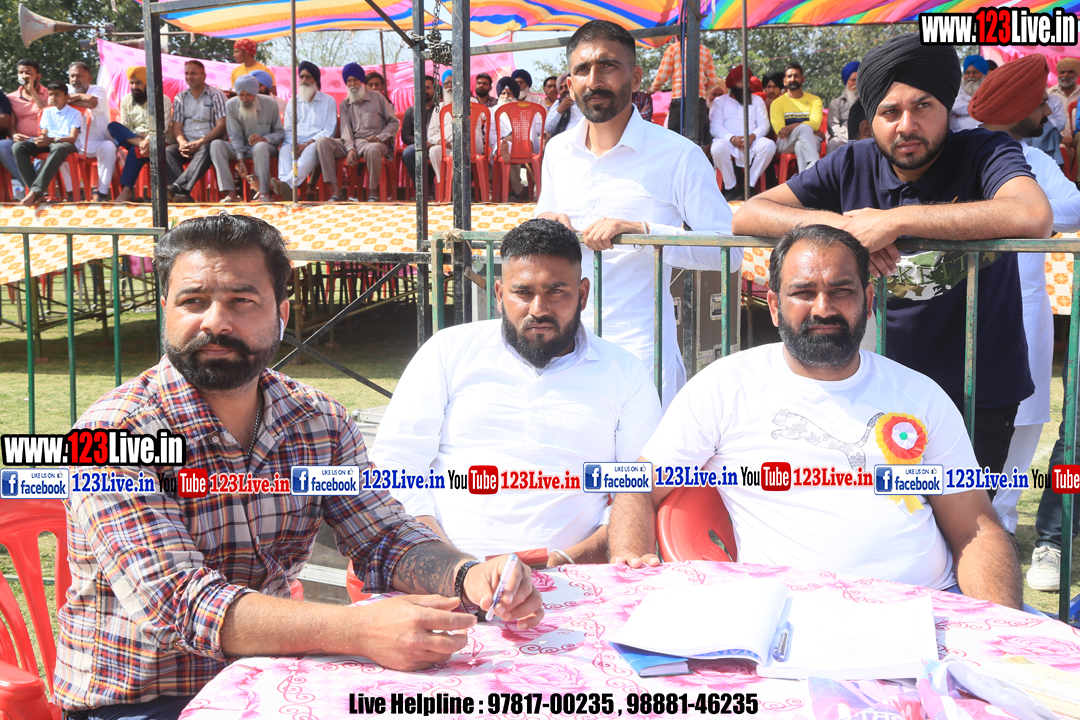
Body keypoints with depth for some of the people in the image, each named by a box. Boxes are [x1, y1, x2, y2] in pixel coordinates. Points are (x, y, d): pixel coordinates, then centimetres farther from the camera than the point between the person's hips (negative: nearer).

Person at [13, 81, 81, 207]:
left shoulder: (75, 113, 5)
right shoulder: (47, 112, 21)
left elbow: (72, 138, -9)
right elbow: (44, 133, 15)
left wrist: (52, 139, -28)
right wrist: (41, 140, -12)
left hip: (66, 143, -5)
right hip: (47, 142, 5)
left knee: (58, 148, -44)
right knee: (18, 146, -24)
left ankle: (35, 190, -46)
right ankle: (36, 190, -33)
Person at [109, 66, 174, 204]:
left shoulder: (162, 99, 1)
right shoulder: (126, 101, 12)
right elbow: (125, 129, 4)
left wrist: (149, 141, -30)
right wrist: (141, 142, -17)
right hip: (133, 138, 4)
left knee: (135, 150, -36)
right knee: (112, 126, -22)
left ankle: (126, 191, -37)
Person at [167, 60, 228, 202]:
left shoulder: (216, 96, 4)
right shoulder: (180, 98, 17)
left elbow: (221, 126, -5)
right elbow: (177, 127, 12)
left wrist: (200, 142, -17)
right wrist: (182, 143, -12)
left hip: (209, 143, -4)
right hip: (187, 144, 4)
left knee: (205, 150, -38)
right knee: (168, 151, -27)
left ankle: (176, 187, -50)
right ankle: (183, 193, -43)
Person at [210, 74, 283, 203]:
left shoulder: (270, 104, -9)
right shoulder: (231, 105, -5)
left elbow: (280, 132, -4)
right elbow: (235, 136, -7)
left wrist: (264, 139, -25)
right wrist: (240, 160, -20)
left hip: (266, 147, -3)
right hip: (241, 148, 3)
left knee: (260, 146, -39)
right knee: (216, 144, -24)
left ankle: (264, 192, -36)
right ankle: (230, 192, -33)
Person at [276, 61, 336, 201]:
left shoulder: (328, 101, 13)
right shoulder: (293, 102, 23)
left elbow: (329, 130, 2)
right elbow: (288, 130, 15)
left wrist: (308, 143, -12)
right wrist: (296, 144, -8)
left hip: (316, 144, -3)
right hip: (296, 144, 3)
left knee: (311, 150, -39)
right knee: (285, 149, -33)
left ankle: (288, 183, -59)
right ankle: (286, 189, -56)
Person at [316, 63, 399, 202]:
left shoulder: (377, 98, 9)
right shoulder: (344, 105, 18)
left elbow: (394, 122, 7)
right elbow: (346, 129, 5)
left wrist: (380, 137, -10)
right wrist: (350, 148, -14)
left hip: (372, 142, -4)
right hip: (351, 143, 4)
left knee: (373, 149, -43)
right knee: (322, 142, -21)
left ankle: (373, 192, -23)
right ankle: (335, 189, -26)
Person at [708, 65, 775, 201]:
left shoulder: (757, 100, 24)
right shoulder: (719, 101, 17)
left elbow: (764, 125, 10)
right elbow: (715, 127, 0)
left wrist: (752, 136, -14)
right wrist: (732, 138, -19)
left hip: (752, 142, 2)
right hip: (728, 142, -2)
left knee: (769, 145, -31)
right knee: (718, 147, -37)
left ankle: (749, 186, -20)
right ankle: (731, 187, -22)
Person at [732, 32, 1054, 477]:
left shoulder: (984, 153, -9)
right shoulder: (853, 166, 0)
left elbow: (1034, 217, -31)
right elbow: (748, 215, -6)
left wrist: (897, 220, -30)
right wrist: (837, 224, -23)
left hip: (979, 401, -2)